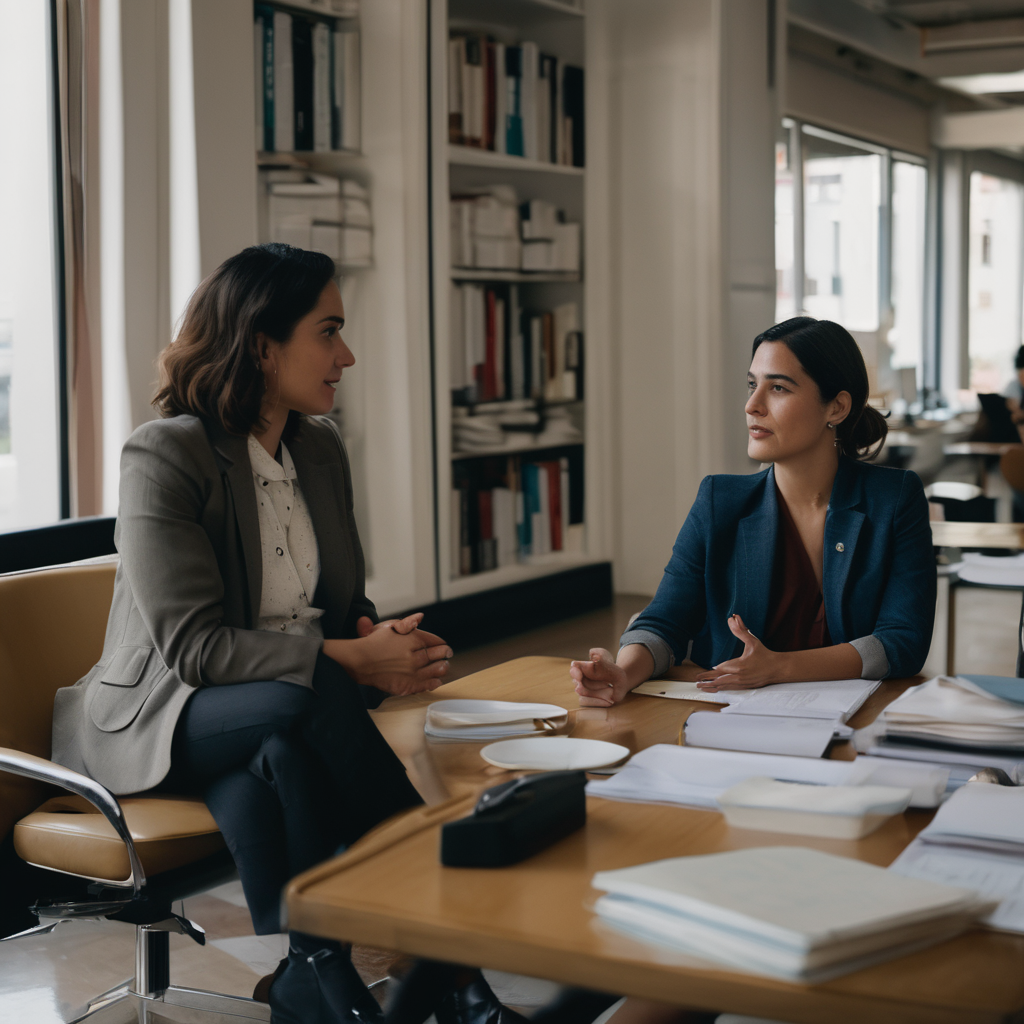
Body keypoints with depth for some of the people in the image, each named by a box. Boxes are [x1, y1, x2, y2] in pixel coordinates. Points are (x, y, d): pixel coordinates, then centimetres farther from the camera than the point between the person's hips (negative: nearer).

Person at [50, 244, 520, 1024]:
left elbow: (346, 602, 15)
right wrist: (349, 661, -25)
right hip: (156, 720, -5)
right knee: (309, 700, -35)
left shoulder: (321, 448, 9)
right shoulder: (164, 455, -14)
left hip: (279, 726, 5)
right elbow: (189, 645, -20)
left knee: (277, 767, -32)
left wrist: (386, 642, -10)